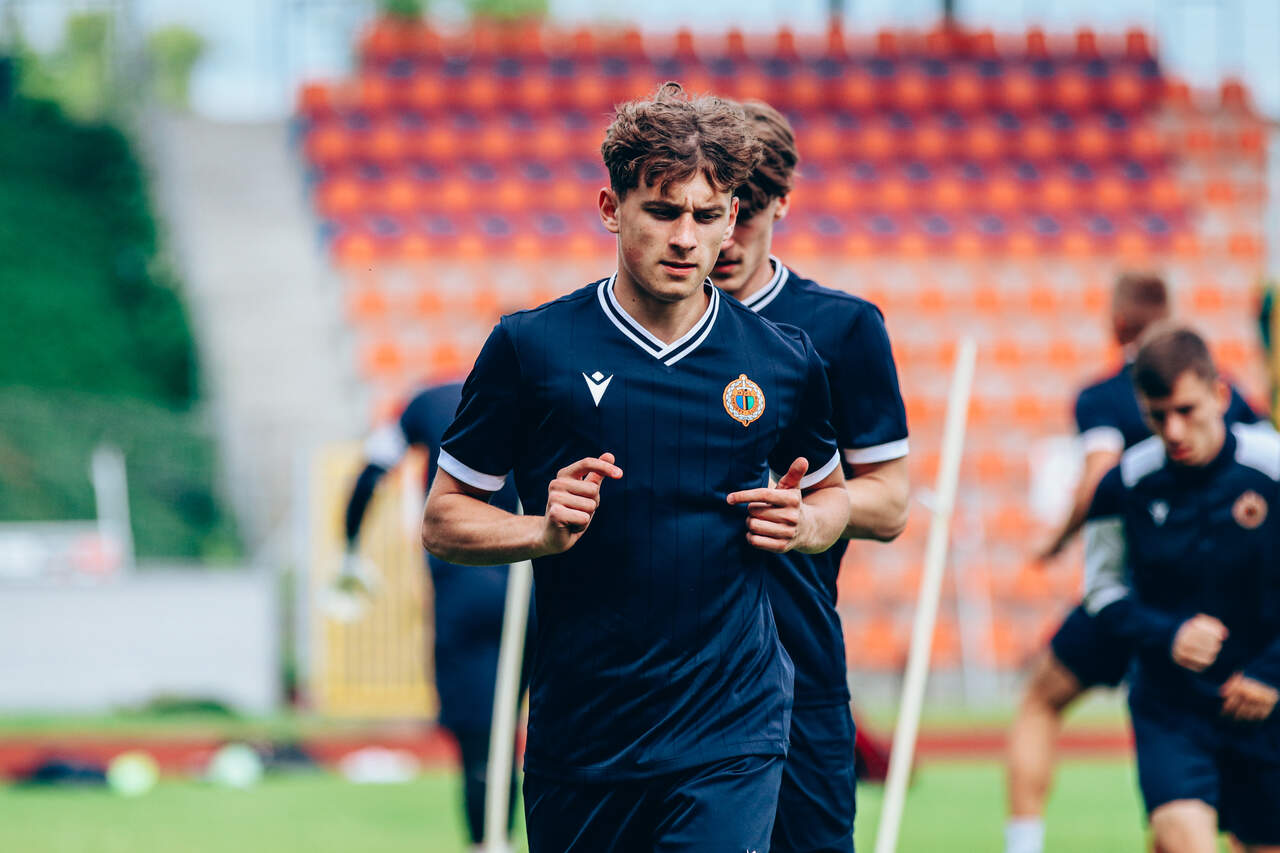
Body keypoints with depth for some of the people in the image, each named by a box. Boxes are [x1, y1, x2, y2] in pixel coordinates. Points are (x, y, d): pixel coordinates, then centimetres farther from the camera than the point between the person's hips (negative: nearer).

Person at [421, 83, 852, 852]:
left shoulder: (784, 363, 4)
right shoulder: (530, 347, 0)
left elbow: (831, 491, 21)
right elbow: (444, 520, 5)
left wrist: (805, 523, -2)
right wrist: (545, 532, -14)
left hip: (730, 738, -1)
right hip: (576, 743, 1)